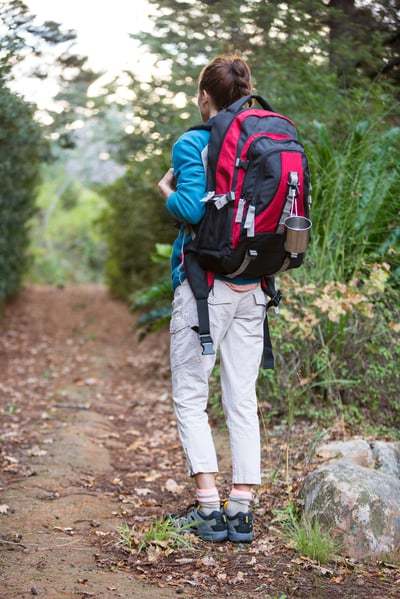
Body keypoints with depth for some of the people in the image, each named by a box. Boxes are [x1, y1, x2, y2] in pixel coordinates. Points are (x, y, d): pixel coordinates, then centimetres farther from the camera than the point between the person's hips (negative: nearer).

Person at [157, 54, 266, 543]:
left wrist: (167, 189, -1)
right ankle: (241, 510, 9)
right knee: (242, 399, 8)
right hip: (254, 289, 5)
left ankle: (209, 508, -2)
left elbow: (192, 208, -20)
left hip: (205, 285, -5)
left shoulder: (192, 145, -8)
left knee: (190, 397, 4)